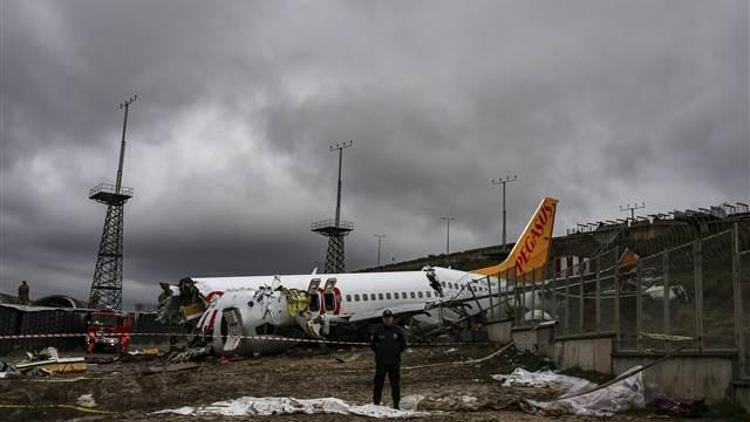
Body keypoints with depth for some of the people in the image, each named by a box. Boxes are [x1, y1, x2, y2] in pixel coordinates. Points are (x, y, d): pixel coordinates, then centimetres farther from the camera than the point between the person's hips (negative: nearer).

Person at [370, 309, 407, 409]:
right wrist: (378, 352, 4)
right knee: (378, 382, 1)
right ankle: (376, 402, 10)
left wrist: (397, 352, 2)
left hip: (394, 361, 1)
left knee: (395, 383, 5)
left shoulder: (398, 330, 2)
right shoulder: (378, 330, 0)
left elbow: (403, 344, 11)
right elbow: (372, 343, 12)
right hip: (381, 361, 0)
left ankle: (396, 404, 12)